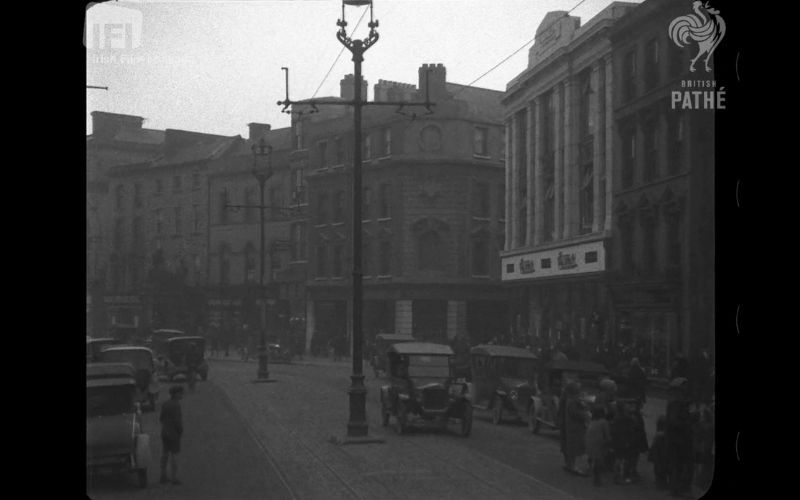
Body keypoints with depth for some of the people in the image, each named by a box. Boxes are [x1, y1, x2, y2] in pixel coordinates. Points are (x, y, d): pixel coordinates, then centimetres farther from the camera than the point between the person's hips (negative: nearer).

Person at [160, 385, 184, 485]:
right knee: (174, 455, -2)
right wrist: (181, 431, -8)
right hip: (174, 434, -7)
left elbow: (161, 419, 10)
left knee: (165, 454, 12)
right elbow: (177, 421, -21)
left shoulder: (165, 405, 6)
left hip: (164, 433, 8)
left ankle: (163, 476, 17)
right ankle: (175, 478, 1)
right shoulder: (176, 405, -18)